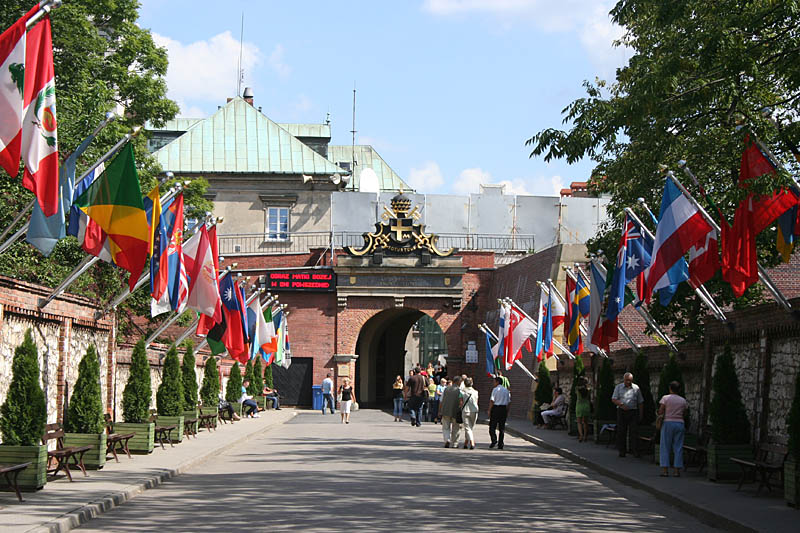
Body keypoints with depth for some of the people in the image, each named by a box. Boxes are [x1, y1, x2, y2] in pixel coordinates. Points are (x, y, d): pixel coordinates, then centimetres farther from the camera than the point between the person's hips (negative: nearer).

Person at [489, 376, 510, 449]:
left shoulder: (495, 389, -6)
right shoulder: (506, 390, 11)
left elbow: (492, 401, -10)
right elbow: (508, 402, 12)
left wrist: (489, 410, -5)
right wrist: (507, 412, 18)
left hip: (496, 408, -5)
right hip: (504, 408, 5)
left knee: (492, 426, 0)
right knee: (502, 427, 8)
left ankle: (494, 440, -18)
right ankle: (500, 444, 7)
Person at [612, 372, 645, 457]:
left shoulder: (636, 388, 10)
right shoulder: (618, 387, 8)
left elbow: (640, 402, 13)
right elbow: (613, 399, 1)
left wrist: (641, 414, 7)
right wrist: (621, 405, -17)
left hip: (633, 412, 0)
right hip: (621, 412, 0)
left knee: (634, 431, -8)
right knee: (621, 432, -1)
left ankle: (636, 451, -8)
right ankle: (622, 451, 5)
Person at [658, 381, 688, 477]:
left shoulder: (665, 398, -5)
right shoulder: (683, 400, 6)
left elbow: (660, 412, -8)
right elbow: (684, 414, 9)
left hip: (668, 423, -3)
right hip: (679, 424, 3)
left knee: (665, 448, 2)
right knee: (678, 448, 5)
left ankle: (665, 470, -4)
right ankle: (677, 470, 2)